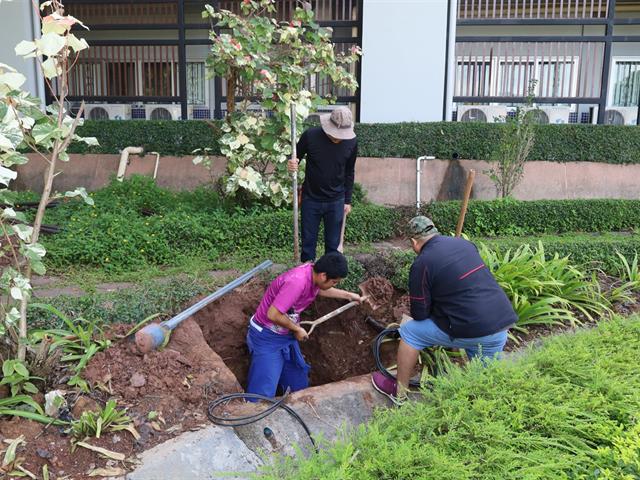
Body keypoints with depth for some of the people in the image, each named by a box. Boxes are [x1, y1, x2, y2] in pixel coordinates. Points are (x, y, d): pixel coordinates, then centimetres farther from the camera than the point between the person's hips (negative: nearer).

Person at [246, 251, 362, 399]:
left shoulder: (313, 272, -6)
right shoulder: (297, 282, -33)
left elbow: (319, 289, 20)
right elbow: (272, 314, -31)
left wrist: (348, 295, 22)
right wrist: (297, 329, -15)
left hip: (287, 335, 9)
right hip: (267, 337, -9)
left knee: (299, 387, 14)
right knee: (263, 396, -10)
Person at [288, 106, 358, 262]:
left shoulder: (351, 142, -9)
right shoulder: (311, 135, -15)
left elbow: (349, 172, 5)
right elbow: (296, 156, 0)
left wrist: (347, 201, 7)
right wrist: (292, 165, -24)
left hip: (336, 202, 1)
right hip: (311, 199, -1)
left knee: (333, 244, 9)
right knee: (308, 243, 10)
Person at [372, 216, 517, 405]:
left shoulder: (422, 264, -8)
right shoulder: (464, 243, 11)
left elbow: (419, 314, -1)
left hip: (472, 331, -6)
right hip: (503, 324, 6)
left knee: (409, 332, 11)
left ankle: (399, 393, 24)